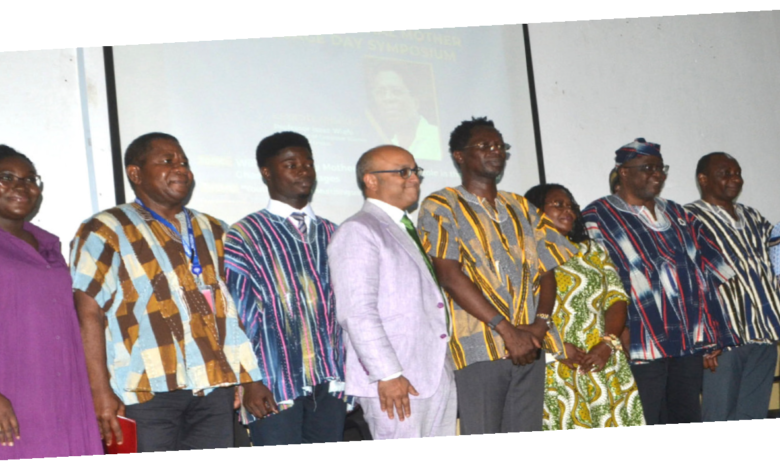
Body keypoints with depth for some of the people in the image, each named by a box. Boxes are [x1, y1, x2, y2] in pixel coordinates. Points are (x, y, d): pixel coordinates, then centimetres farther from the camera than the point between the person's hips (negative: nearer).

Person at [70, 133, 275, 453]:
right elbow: (87, 313, -7)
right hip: (145, 391, -5)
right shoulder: (105, 232, 2)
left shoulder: (213, 232, 20)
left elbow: (235, 311, 19)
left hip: (214, 388, 5)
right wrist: (101, 392, -17)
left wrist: (251, 380, 13)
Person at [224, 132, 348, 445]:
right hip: (276, 384, -4)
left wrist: (343, 373, 10)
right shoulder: (244, 236, 1)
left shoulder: (330, 234, 17)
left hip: (329, 383, 5)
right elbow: (239, 315, -3)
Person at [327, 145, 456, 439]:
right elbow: (357, 312, -16)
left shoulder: (408, 232, 23)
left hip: (439, 377, 9)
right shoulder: (358, 232, -6)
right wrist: (387, 374, -20)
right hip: (396, 384, -9)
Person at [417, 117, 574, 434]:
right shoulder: (440, 208, 3)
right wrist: (506, 329, -15)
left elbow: (547, 270, 15)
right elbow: (450, 276, -9)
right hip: (476, 350, -5)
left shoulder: (522, 208, 21)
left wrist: (541, 323, -5)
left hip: (530, 349, 5)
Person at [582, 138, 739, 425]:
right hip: (644, 344, -5)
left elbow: (712, 269, 15)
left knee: (689, 423, 8)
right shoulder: (598, 218, 0)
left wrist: (713, 336, 8)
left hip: (691, 339, 6)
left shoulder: (677, 215, 18)